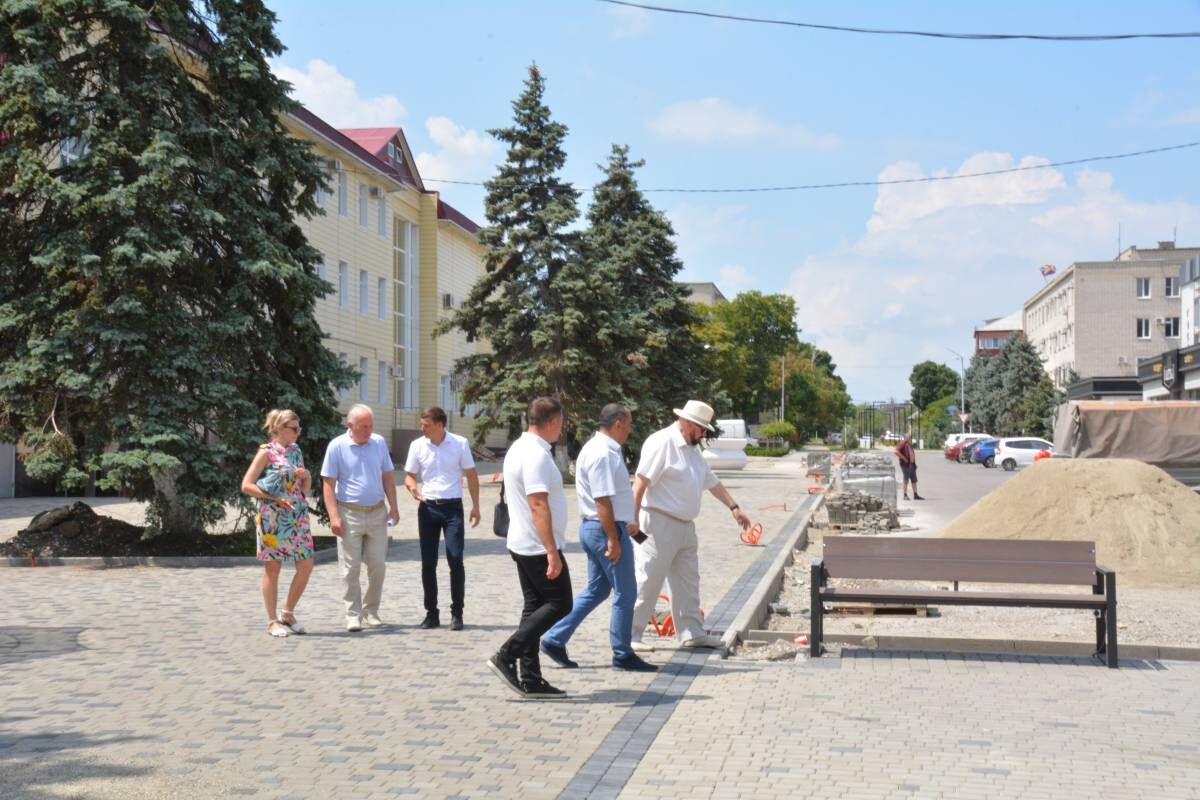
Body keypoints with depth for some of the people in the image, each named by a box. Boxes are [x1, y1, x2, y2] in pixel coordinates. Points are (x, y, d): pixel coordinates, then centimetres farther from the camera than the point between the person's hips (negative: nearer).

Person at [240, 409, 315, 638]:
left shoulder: (296, 451, 14)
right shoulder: (267, 452, -5)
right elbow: (246, 485, -10)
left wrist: (306, 476, -2)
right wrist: (274, 498, -15)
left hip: (298, 517, 6)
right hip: (273, 518, -6)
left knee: (306, 566, 1)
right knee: (272, 568, 2)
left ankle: (288, 613, 17)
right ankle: (272, 621, 10)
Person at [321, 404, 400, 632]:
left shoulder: (379, 443, 6)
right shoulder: (337, 446, -6)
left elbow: (387, 476, 13)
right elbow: (328, 484, -6)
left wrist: (393, 507, 6)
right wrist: (334, 516, -14)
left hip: (377, 513, 4)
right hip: (350, 514, -4)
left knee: (378, 566, 6)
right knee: (350, 568, -1)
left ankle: (371, 611, 19)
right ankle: (353, 615, 6)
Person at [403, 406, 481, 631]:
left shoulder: (459, 443, -3)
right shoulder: (417, 445, 1)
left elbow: (471, 475, 5)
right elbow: (409, 475, 9)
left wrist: (475, 506, 1)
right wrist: (412, 487, -15)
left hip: (452, 507, -2)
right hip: (427, 507, 2)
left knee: (455, 560, -7)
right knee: (428, 562, 4)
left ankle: (457, 613, 4)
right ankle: (431, 613, 14)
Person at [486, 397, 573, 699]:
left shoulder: (518, 448, 13)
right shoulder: (537, 455, -19)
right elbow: (538, 505, -25)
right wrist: (552, 552, -26)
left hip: (521, 543, 10)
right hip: (539, 546, -10)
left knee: (534, 606, 11)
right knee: (559, 604, -3)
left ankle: (530, 679, 11)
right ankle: (506, 656, -8)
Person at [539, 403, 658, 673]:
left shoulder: (597, 448, 13)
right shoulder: (604, 454, -20)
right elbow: (602, 501, -23)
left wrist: (625, 522, 25)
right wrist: (613, 539, -22)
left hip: (592, 527, 11)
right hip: (606, 529, -11)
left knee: (596, 590, 16)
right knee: (625, 593, 0)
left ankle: (554, 640, 16)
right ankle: (622, 655, 10)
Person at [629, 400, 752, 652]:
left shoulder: (692, 449, 16)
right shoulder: (661, 442, -15)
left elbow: (711, 481, 25)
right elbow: (640, 482, -21)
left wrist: (734, 507, 21)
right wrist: (633, 518, -26)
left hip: (685, 526, 10)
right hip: (660, 524, -10)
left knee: (688, 582, 13)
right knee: (647, 582, -5)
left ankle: (691, 633, 22)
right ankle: (630, 635, 3)